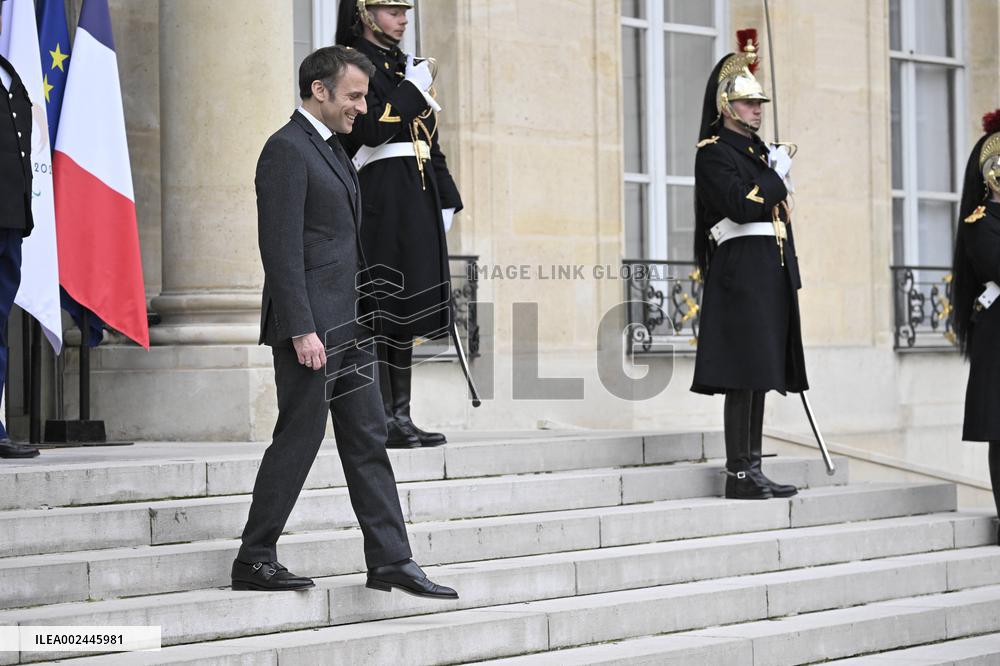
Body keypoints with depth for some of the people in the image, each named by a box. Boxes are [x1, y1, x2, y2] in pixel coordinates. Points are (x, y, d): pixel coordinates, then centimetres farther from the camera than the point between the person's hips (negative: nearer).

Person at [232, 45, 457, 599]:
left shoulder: (331, 149, 19)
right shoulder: (287, 149, -12)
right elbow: (281, 247, -19)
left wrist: (364, 314, 19)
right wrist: (301, 330, -23)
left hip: (346, 324, 10)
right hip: (309, 326, -10)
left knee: (368, 442, 7)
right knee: (298, 439, -3)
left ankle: (390, 559, 10)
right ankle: (254, 561, 8)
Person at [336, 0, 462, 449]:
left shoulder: (407, 66, 20)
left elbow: (430, 141, 21)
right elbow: (371, 131, -19)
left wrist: (446, 201, 16)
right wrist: (412, 90, -11)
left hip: (416, 204, 8)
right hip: (379, 201, -8)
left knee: (407, 308, 8)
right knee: (378, 310, -8)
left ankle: (400, 417, 11)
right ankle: (381, 421, -5)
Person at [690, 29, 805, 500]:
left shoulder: (758, 151, 21)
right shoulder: (714, 152, -6)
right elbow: (740, 206, -21)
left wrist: (790, 276, 19)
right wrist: (778, 174, -7)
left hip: (770, 272, 9)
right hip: (740, 270, -9)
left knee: (760, 372, 8)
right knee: (743, 372, -10)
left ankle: (753, 469, 11)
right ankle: (739, 475, -8)